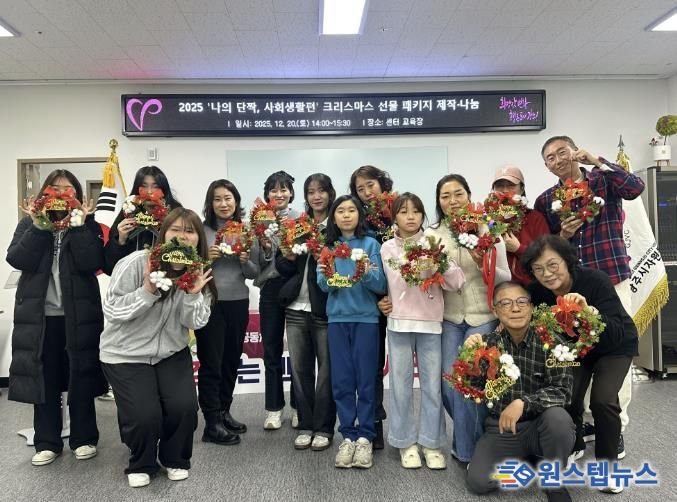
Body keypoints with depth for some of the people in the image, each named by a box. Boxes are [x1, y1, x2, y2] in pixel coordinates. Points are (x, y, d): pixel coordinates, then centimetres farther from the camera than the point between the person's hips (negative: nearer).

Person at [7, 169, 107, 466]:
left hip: (79, 315, -2)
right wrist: (38, 226, -15)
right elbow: (17, 260, -8)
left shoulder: (87, 224, 1)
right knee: (44, 379, 9)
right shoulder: (29, 224, 7)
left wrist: (79, 226, -18)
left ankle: (84, 439, 22)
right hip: (39, 315, 2)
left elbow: (92, 263, -14)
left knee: (81, 377, 7)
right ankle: (47, 442, 23)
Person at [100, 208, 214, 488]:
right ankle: (141, 464, 18)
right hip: (126, 353, -3)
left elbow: (194, 323, -7)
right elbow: (110, 311, -16)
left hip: (171, 352, 3)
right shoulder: (136, 263, -18)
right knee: (145, 415, -17)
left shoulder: (198, 271, -5)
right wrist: (148, 292, -30)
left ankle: (175, 460, 17)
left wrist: (193, 295, -26)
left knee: (184, 407, -15)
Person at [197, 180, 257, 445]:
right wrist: (206, 257, -20)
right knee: (211, 363, 2)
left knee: (231, 361, 14)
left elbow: (254, 274, 6)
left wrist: (246, 261, -13)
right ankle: (212, 424, 9)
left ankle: (224, 412, 29)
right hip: (209, 303, -4)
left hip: (238, 303, 4)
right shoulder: (201, 230, -4)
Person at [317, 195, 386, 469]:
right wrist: (326, 276, -23)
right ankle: (348, 435, 18)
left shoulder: (371, 244, -1)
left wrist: (366, 273, -26)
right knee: (341, 380, 6)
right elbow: (324, 286, -1)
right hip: (337, 319, 2)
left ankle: (365, 437, 15)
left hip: (365, 318, -2)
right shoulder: (328, 247, 7)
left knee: (365, 379, 3)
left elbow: (381, 285, -7)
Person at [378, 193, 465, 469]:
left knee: (432, 385, 5)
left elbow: (457, 283, -3)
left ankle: (431, 442, 20)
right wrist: (379, 301, -3)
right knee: (400, 385, 5)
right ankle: (406, 443, 20)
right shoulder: (386, 248, 5)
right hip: (398, 323, 1)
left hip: (430, 323, 0)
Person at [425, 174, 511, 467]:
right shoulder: (432, 234, 2)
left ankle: (467, 450, 14)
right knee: (448, 384, 3)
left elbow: (505, 278, -1)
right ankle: (470, 436, 31)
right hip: (448, 318, 2)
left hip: (482, 317, -2)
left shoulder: (488, 231, -3)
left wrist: (484, 265, -20)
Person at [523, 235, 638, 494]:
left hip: (614, 348, -3)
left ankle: (608, 461, 6)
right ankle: (574, 446, 21)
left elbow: (616, 334, -38)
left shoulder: (595, 280, -33)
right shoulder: (537, 292, -22)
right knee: (566, 398, -12)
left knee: (603, 400, -20)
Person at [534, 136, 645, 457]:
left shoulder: (604, 180, 2)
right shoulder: (545, 201, 7)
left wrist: (595, 160, -18)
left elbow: (635, 188, -20)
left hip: (612, 280, -2)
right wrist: (563, 235, -13)